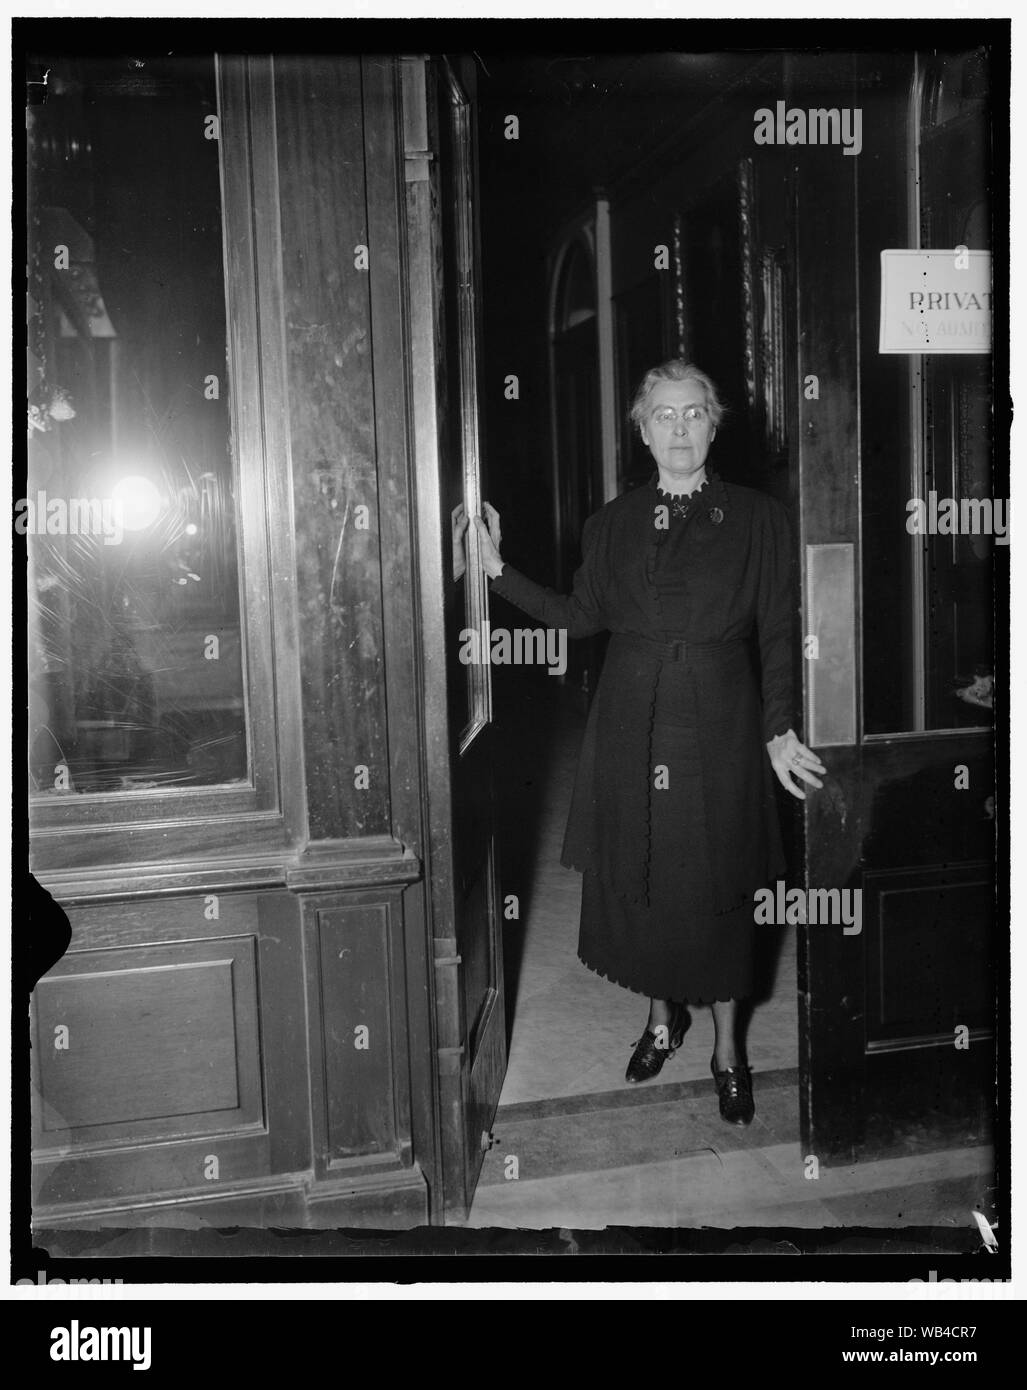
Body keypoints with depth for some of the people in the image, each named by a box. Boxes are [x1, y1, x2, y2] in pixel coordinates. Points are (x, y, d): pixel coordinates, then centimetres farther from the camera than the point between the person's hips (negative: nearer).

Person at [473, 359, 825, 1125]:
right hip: (631, 727, 3)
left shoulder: (758, 519, 1)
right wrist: (500, 570, 2)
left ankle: (727, 1047, 23)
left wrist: (779, 729, -8)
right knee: (638, 877, 9)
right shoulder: (614, 523, 8)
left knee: (717, 884, 5)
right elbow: (581, 616, 9)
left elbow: (777, 633, 0)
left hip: (720, 728, -2)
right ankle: (663, 1014, 33)